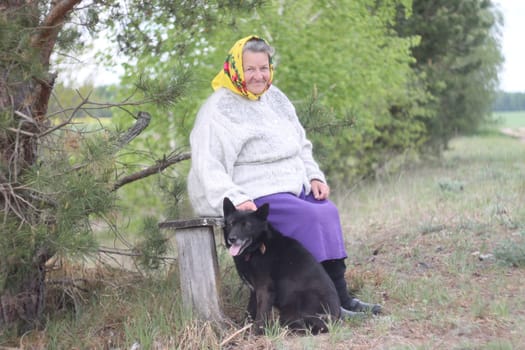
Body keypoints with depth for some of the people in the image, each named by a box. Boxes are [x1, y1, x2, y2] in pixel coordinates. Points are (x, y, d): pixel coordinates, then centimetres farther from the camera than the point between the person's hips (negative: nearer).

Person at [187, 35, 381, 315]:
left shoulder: (275, 98, 17)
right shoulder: (218, 110, -6)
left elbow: (301, 145, 25)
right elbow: (207, 167, -13)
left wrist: (314, 176, 8)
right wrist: (235, 199, -26)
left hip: (293, 187, 8)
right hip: (255, 196, -8)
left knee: (329, 212, -17)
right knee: (311, 218, -26)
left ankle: (341, 295, -17)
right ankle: (337, 300, -21)